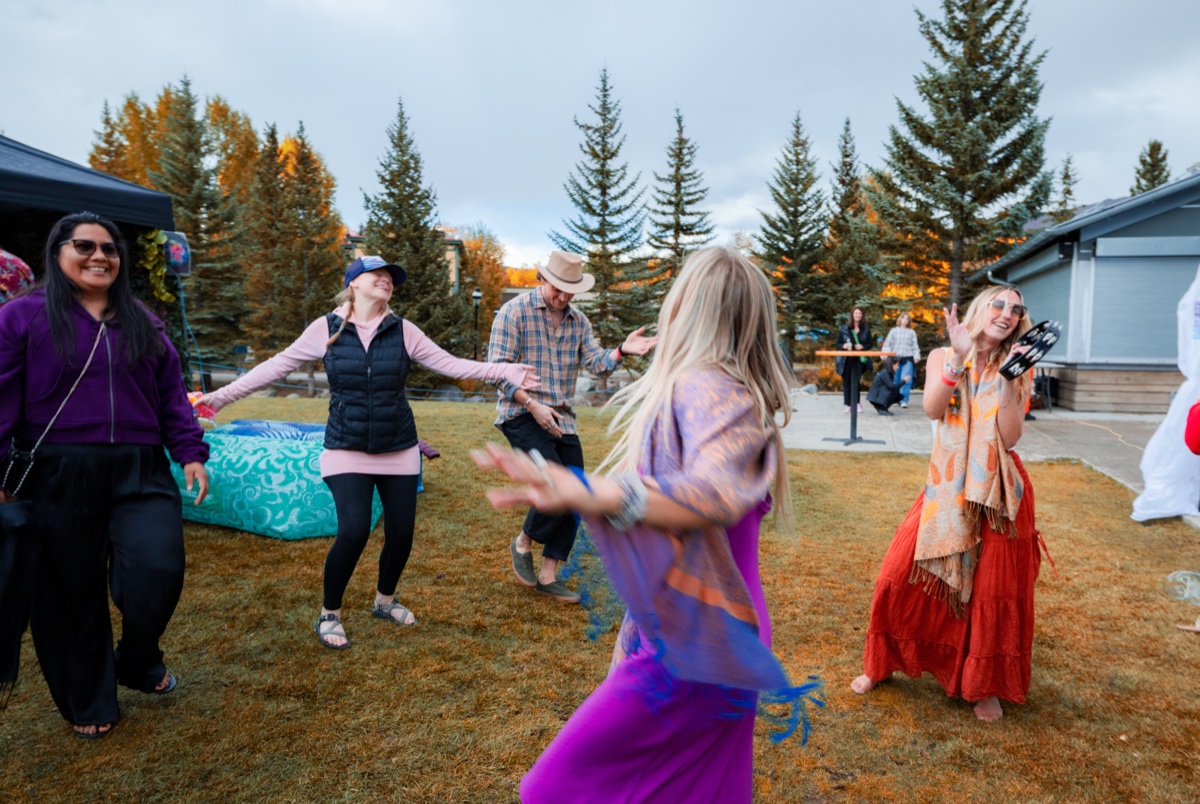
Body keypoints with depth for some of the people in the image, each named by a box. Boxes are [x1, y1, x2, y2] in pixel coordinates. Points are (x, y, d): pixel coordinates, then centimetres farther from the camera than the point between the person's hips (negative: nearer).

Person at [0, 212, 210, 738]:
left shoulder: (144, 325, 13)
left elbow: (172, 396, 14)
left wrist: (190, 452, 5)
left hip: (140, 475, 2)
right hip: (59, 477, -2)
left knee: (158, 570, -12)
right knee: (72, 592, 8)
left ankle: (138, 662, 21)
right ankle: (88, 704, 29)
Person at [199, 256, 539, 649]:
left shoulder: (403, 330, -1)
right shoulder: (327, 328, -5)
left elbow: (449, 364, -3)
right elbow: (276, 366, 0)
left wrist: (504, 371, -12)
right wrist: (220, 396, -1)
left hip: (399, 450, 3)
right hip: (346, 451, -2)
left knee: (401, 533, 5)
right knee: (354, 531, -15)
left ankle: (384, 600, 34)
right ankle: (329, 614, 11)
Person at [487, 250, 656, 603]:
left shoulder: (578, 321, 10)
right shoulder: (514, 312, -8)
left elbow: (595, 361, -1)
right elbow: (498, 368, -12)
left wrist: (622, 350, -22)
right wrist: (532, 404, -21)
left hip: (561, 418, 6)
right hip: (521, 414, -6)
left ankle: (548, 574, 16)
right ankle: (524, 542, 10)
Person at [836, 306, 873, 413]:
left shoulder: (866, 329, 6)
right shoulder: (844, 328, 2)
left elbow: (871, 344, 10)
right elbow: (838, 344, 4)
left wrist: (863, 346, -10)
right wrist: (844, 346, -17)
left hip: (859, 360, 0)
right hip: (846, 359, 0)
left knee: (855, 381, -9)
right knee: (847, 382, 4)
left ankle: (856, 403, -1)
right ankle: (848, 404, 12)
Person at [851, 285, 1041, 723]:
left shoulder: (1016, 370, 2)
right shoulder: (942, 357, 3)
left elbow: (1010, 437, -11)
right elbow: (933, 410, -16)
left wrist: (1008, 380, -18)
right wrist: (959, 358, -24)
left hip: (998, 491, 0)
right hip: (946, 486, 1)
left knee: (994, 590, 3)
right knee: (900, 577, 0)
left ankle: (987, 687, 24)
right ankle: (880, 665, 22)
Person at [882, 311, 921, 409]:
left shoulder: (912, 332, 13)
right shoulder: (894, 330, 11)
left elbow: (915, 346, 9)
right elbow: (888, 343, 6)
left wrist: (916, 356, -5)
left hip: (908, 358, 0)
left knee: (906, 380, -10)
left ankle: (904, 400, -9)